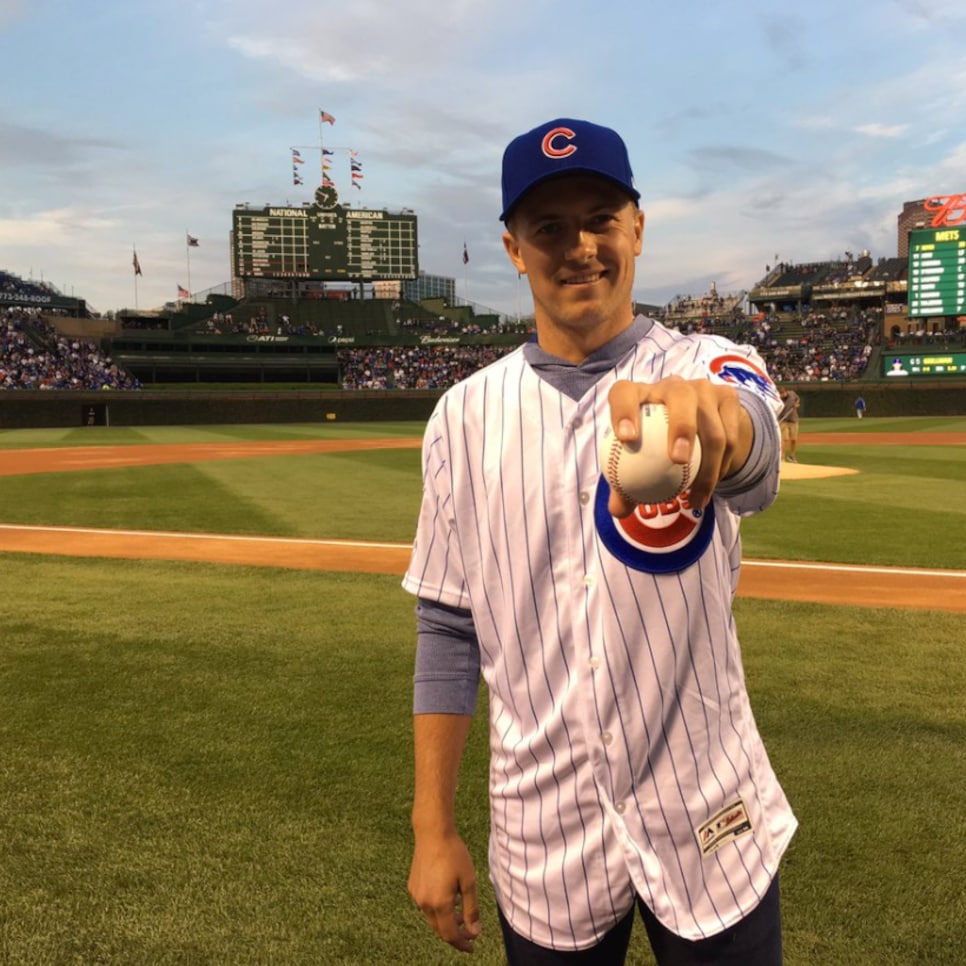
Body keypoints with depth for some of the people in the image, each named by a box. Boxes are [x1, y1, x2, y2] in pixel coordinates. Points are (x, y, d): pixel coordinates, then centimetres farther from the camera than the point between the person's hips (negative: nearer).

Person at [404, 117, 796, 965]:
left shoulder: (712, 366, -6)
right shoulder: (466, 414, -2)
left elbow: (755, 456, -31)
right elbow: (450, 633, 1)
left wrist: (706, 414, -54)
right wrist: (434, 829, 1)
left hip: (712, 830, -1)